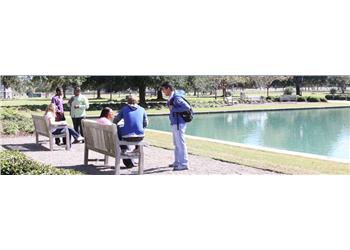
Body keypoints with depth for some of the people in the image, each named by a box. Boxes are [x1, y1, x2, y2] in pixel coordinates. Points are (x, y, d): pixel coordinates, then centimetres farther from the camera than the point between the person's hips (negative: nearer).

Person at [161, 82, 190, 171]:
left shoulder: (176, 98, -16)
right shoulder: (172, 98, 11)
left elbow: (187, 107, -23)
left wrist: (174, 109, -18)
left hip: (178, 123, -10)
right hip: (175, 123, 10)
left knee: (180, 143, -7)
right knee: (176, 144, 18)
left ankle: (184, 164, -3)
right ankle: (177, 162, 28)